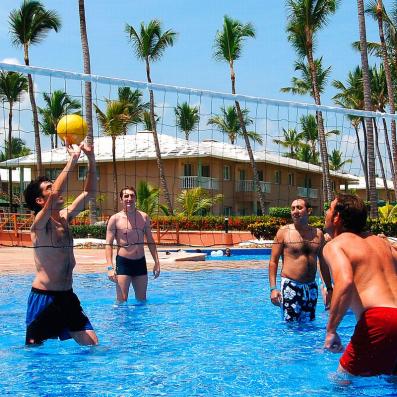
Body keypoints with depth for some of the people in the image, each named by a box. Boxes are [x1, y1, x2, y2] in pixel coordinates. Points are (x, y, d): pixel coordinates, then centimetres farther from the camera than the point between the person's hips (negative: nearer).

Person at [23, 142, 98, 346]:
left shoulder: (64, 217, 9)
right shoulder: (39, 223, -12)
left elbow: (89, 193, 12)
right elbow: (56, 194, -31)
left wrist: (91, 159, 0)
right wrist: (73, 159, -26)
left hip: (67, 296, 7)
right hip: (44, 297, -7)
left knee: (91, 343, 2)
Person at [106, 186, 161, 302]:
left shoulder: (144, 217, 5)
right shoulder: (115, 219, -6)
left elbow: (150, 241, 13)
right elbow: (109, 244, -8)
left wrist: (157, 262, 9)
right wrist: (110, 267, -18)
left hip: (140, 262, 4)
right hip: (123, 262, -4)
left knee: (142, 300, 13)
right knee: (122, 301, -5)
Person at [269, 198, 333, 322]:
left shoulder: (318, 234, 10)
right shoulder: (284, 231, -1)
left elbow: (323, 263, 17)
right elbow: (273, 261, -2)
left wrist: (329, 289, 15)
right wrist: (273, 288, -11)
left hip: (311, 287, 4)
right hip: (290, 286, -4)